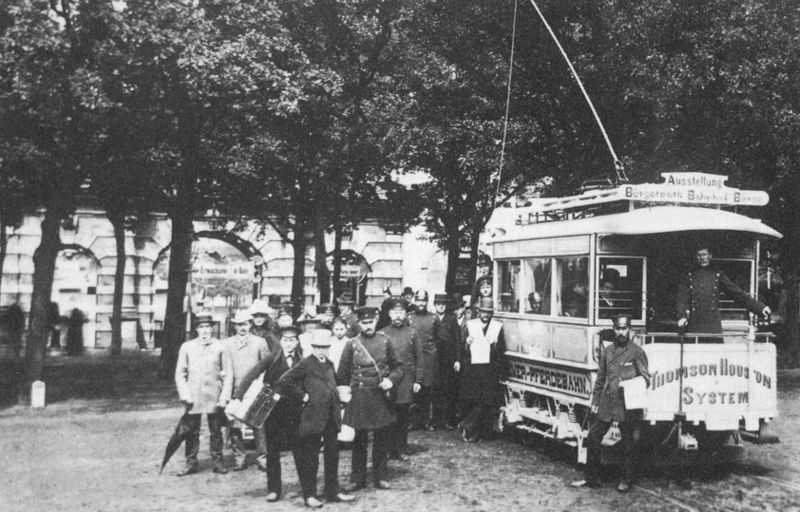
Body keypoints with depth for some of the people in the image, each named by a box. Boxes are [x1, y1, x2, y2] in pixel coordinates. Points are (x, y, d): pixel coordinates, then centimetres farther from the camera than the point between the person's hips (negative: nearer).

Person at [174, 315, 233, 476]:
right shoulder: (187, 347, 4)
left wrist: (225, 396, -5)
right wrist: (185, 395, -4)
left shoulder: (220, 347, 0)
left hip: (214, 397, -1)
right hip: (193, 397, 1)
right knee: (192, 432, 3)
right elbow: (180, 373, 6)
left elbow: (228, 374, 2)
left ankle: (217, 461, 17)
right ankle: (191, 463, 12)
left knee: (216, 431, 6)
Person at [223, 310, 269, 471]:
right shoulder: (226, 343, 10)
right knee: (234, 426, -1)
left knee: (259, 424, -3)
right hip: (234, 390, 1)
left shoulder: (260, 342, 8)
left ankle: (262, 458, 5)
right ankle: (240, 458, 9)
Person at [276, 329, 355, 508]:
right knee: (310, 457, 2)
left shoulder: (330, 364, 13)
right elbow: (284, 381, -15)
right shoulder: (306, 364, -8)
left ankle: (333, 492, 20)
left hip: (331, 416, 7)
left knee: (332, 455, 11)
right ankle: (309, 495, 11)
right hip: (313, 416, -7)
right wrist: (302, 396, -12)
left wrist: (338, 409, 14)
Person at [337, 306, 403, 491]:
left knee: (382, 438, 8)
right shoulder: (352, 344, -2)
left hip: (381, 395, 1)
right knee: (359, 439, 5)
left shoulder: (384, 340, 2)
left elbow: (397, 365, 9)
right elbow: (342, 374, 4)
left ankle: (380, 477, 20)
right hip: (359, 396, -1)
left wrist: (391, 379, -8)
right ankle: (358, 479, 16)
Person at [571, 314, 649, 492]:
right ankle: (591, 477, 16)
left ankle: (627, 481, 17)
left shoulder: (636, 352, -3)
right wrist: (595, 401, 12)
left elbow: (646, 377, -4)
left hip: (626, 406, -5)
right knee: (593, 438, 5)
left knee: (628, 444, 4)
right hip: (606, 404, 5)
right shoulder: (607, 351, 12)